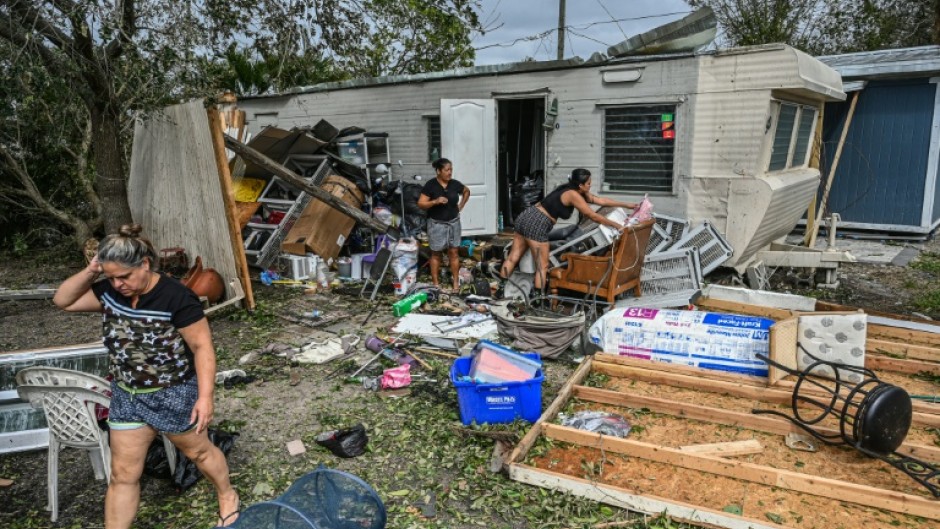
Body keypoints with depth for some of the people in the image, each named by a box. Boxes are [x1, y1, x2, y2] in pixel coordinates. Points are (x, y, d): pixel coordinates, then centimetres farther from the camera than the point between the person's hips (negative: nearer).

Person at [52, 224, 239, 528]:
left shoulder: (176, 297, -25)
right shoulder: (110, 292, -6)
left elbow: (202, 346, -22)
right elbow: (63, 301, 5)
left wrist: (205, 396, -25)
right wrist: (89, 273, -13)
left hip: (174, 394, -5)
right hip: (127, 395, 5)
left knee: (198, 451, 18)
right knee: (123, 474, 12)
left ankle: (227, 497, 43)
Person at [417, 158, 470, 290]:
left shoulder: (455, 184, 0)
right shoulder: (430, 185, -12)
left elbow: (467, 192, 20)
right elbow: (420, 204, -13)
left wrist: (461, 206, 10)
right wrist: (435, 201, -27)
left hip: (453, 223, 3)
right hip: (437, 224, -3)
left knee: (453, 252, 8)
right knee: (436, 254, 7)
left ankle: (456, 281, 15)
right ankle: (436, 283, 14)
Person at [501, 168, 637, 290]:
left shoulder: (575, 191, 16)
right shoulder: (573, 195, -12)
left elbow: (600, 200, 20)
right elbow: (594, 216, -9)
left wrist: (626, 204, 23)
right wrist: (617, 225, -1)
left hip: (526, 217, 10)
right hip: (536, 224, -9)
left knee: (513, 258, 11)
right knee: (542, 266, -1)